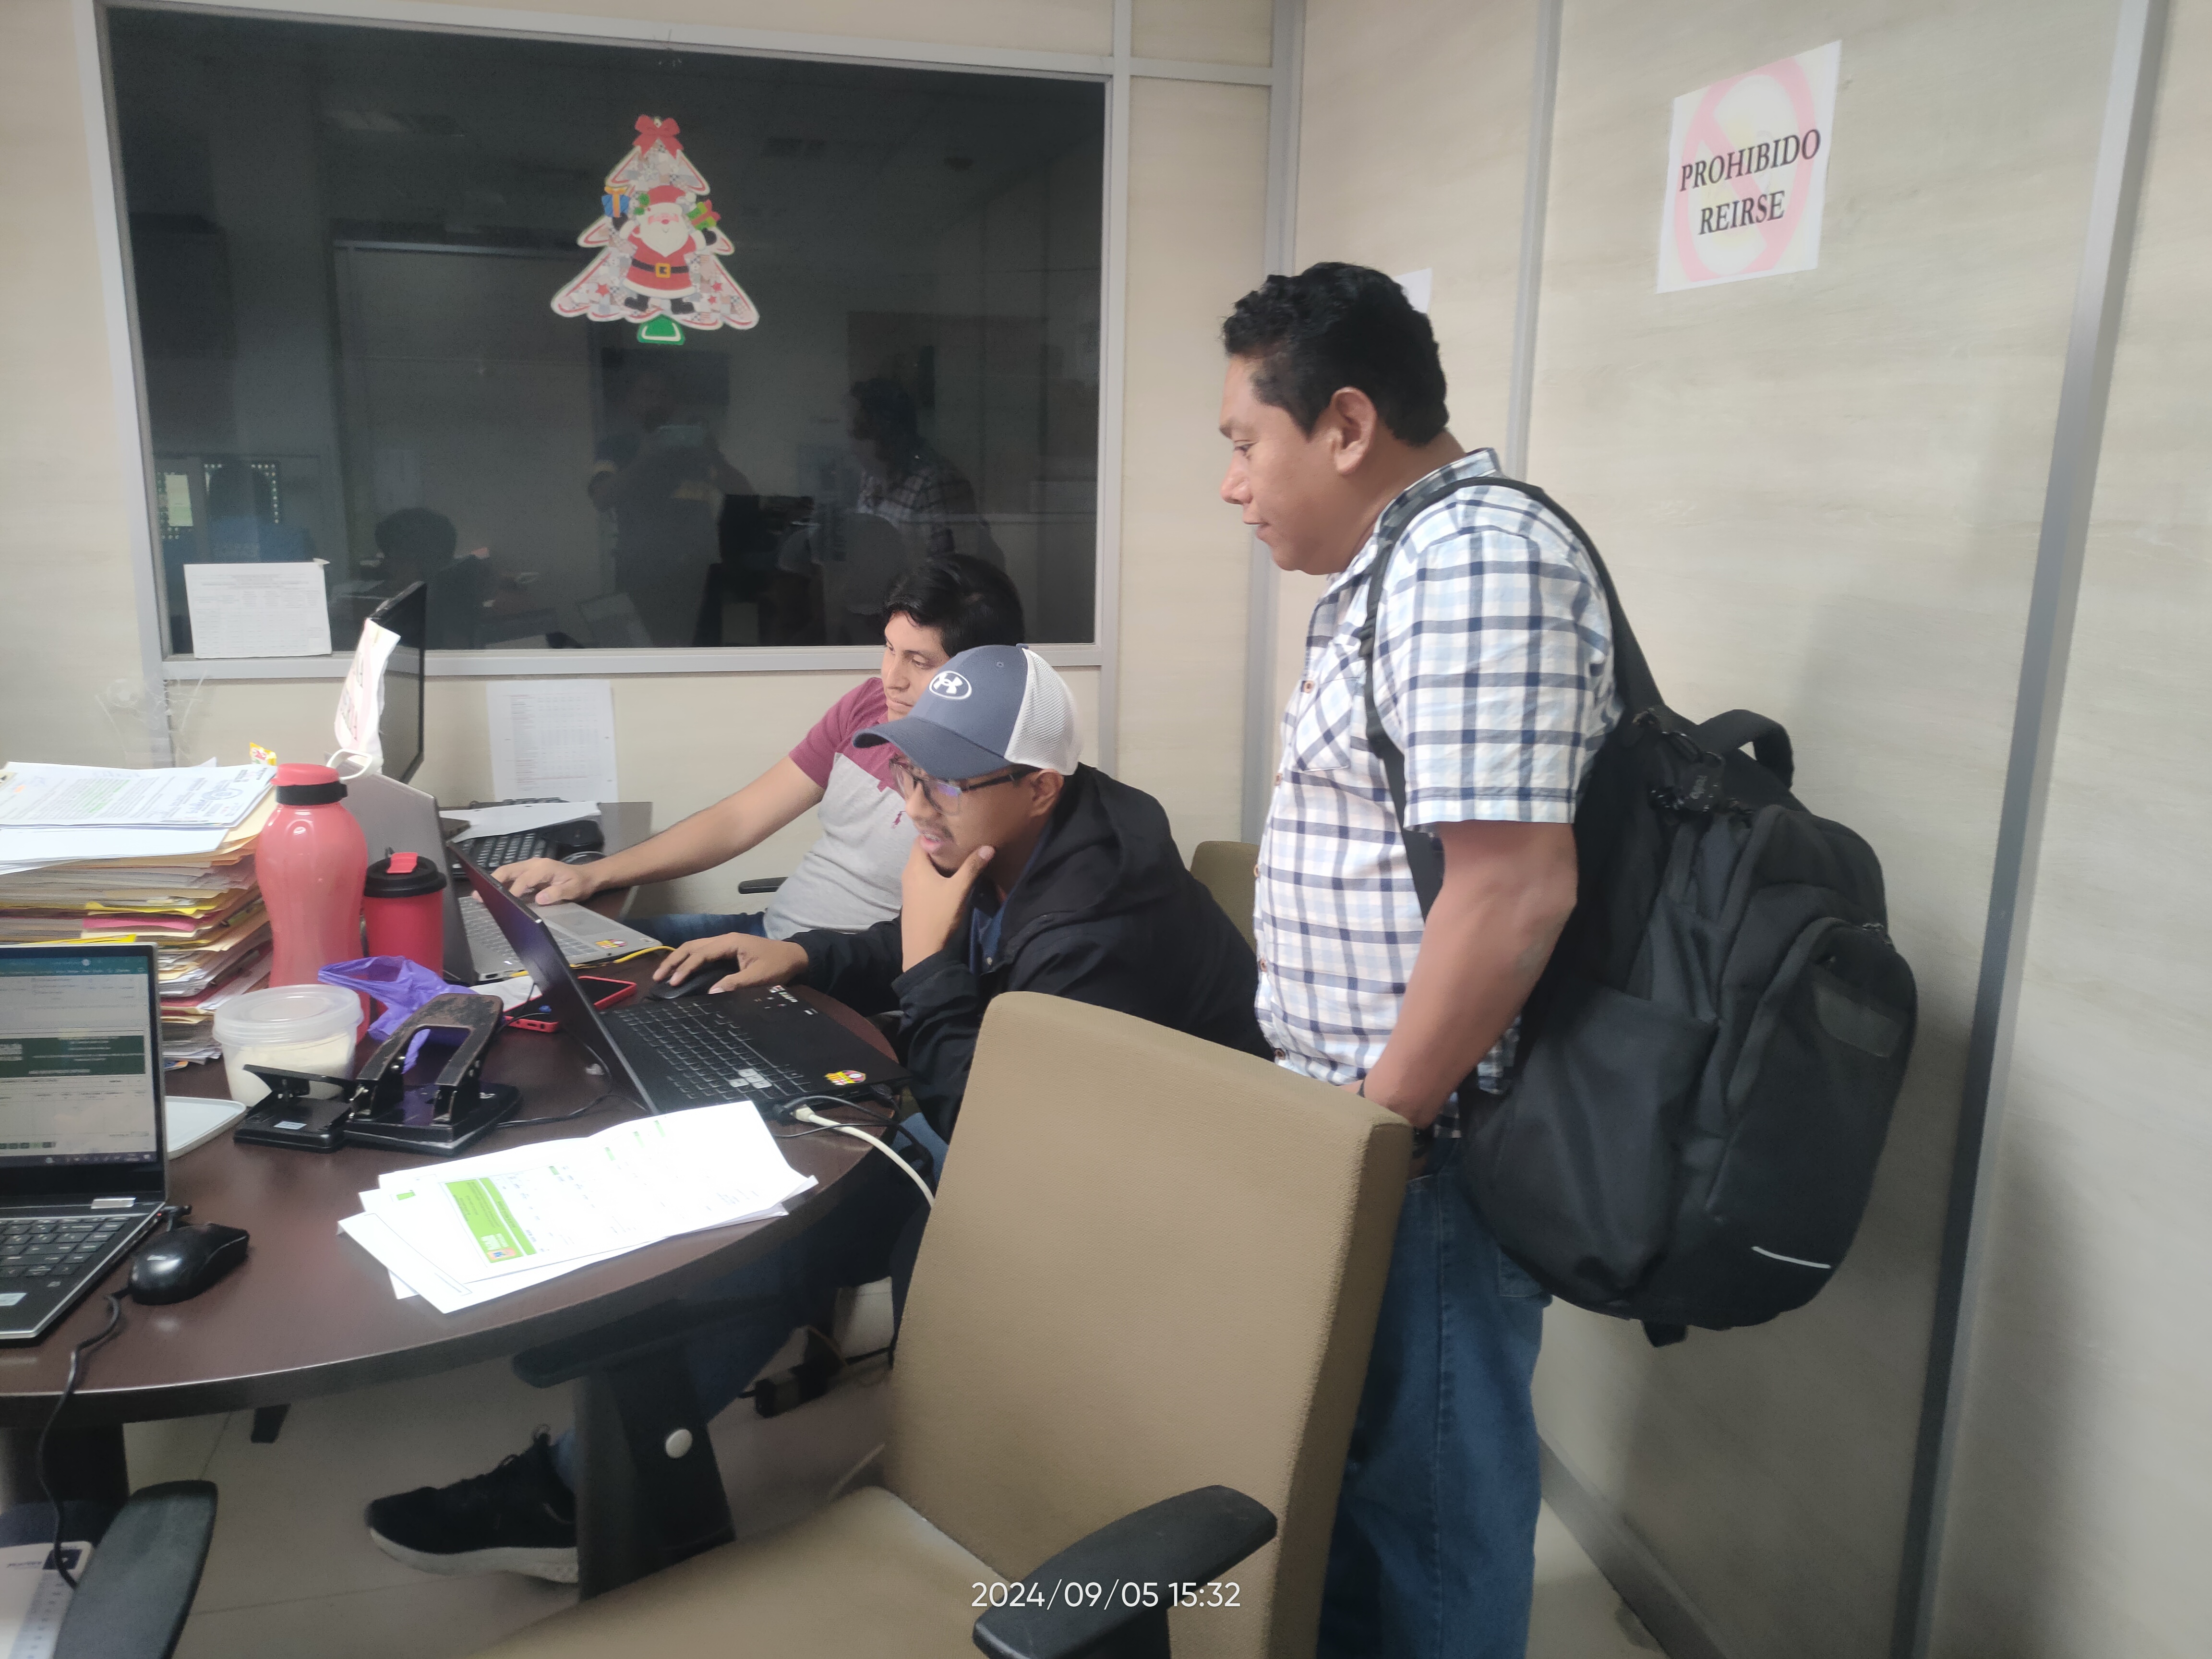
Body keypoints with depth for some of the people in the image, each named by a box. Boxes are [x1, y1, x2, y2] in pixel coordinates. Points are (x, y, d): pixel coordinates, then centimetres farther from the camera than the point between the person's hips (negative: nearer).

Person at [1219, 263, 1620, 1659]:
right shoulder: (1396, 568, 12)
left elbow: (1512, 891, -28)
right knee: (1348, 1451, 24)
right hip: (1367, 1124, 10)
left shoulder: (1473, 561, -21)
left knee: (1424, 1485, 9)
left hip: (1429, 1146, -10)